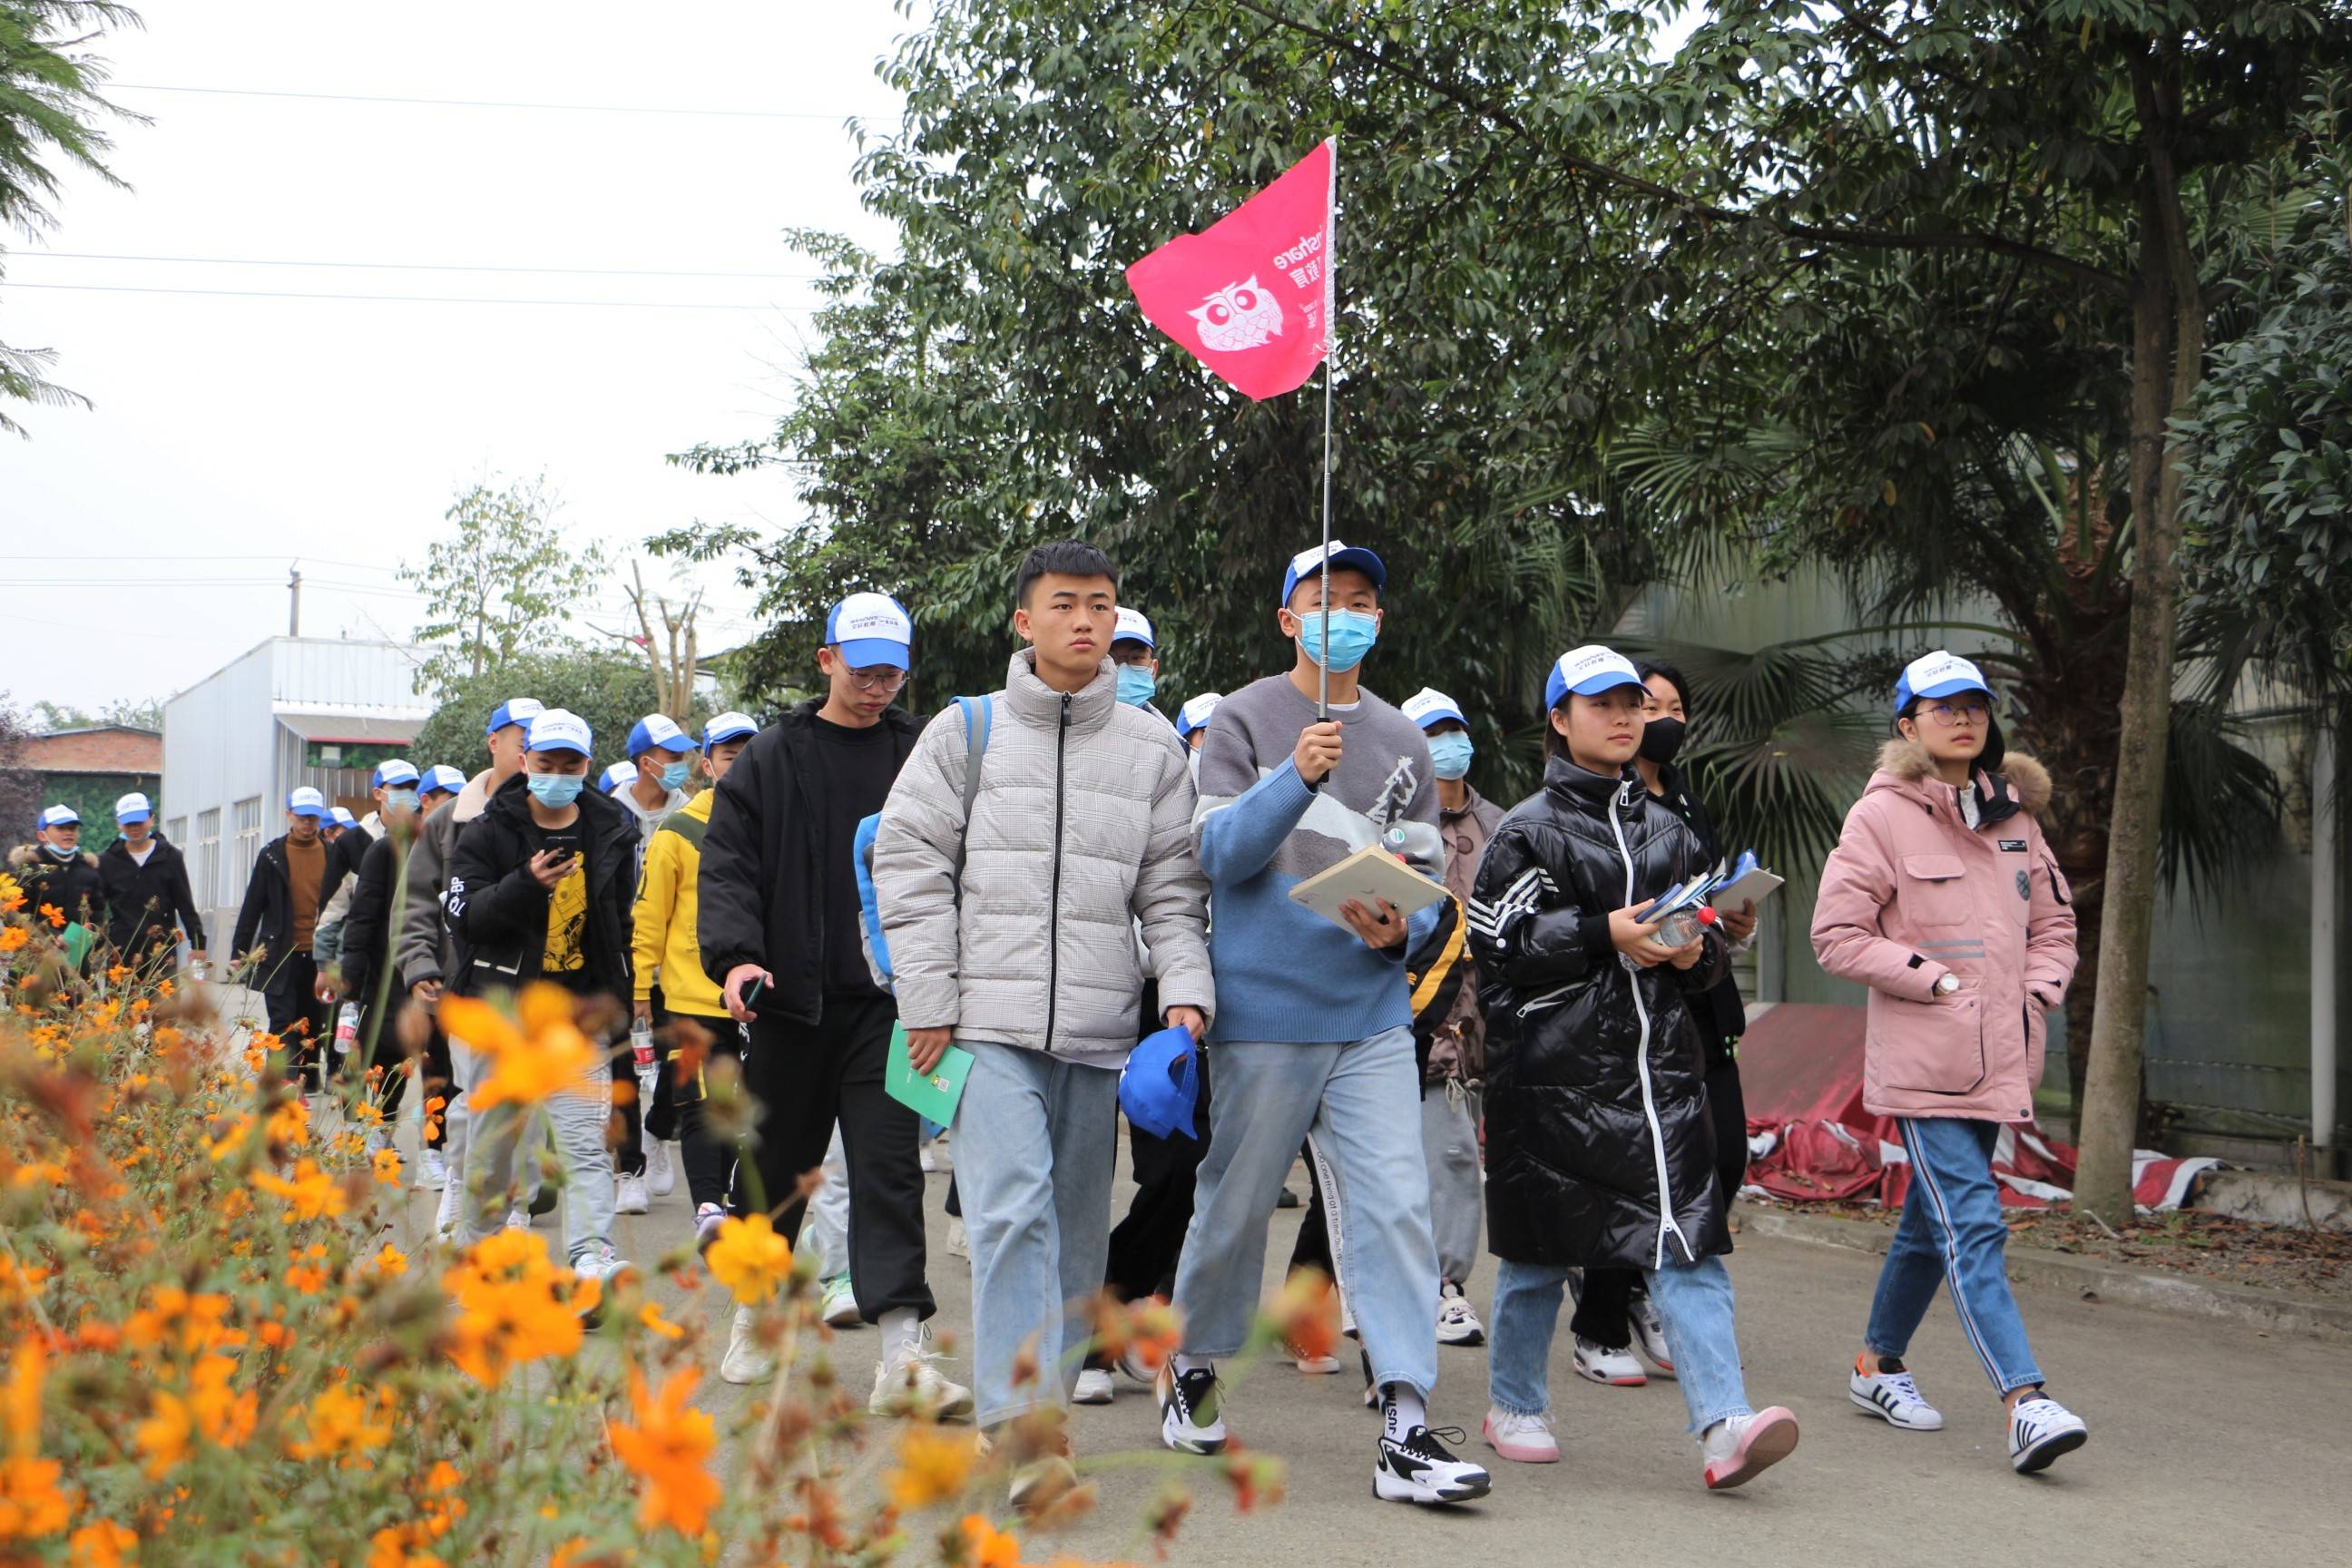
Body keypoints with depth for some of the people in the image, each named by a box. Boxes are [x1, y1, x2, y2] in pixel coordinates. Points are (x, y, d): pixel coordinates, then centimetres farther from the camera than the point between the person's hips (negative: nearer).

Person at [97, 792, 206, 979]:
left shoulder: (171, 857, 5)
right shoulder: (108, 861, 6)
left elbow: (186, 905, 7)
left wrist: (198, 944, 2)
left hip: (162, 951, -1)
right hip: (120, 953, 1)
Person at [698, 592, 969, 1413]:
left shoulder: (922, 756, 7)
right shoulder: (770, 759, 5)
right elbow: (728, 867, -1)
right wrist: (736, 957, -17)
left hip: (889, 999, -1)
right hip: (791, 997, 1)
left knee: (889, 1167, -9)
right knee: (776, 1167, 13)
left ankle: (903, 1352, -15)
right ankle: (757, 1315, 34)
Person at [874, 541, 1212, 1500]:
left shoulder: (1153, 747, 11)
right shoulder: (965, 731, 5)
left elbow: (1172, 887, 11)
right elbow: (909, 864, 3)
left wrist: (1186, 989, -4)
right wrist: (928, 1001, -3)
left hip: (1101, 1030, 3)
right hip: (989, 1022, -3)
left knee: (1077, 1226, 7)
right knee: (1012, 1214, -15)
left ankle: (1039, 1400, 19)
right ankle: (1027, 1427, -16)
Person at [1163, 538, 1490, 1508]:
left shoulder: (1401, 739, 13)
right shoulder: (1244, 720, 1)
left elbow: (1427, 872, 11)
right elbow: (1216, 851, -9)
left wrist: (1401, 929, -10)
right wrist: (1295, 778, -23)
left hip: (1373, 1012, 3)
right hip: (1265, 1010, -3)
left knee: (1397, 1208, -7)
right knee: (1237, 1204, 7)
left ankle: (1404, 1432, -7)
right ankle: (1192, 1365, 31)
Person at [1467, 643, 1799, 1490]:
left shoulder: (1668, 831, 19)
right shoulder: (1528, 830, 2)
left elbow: (1712, 944, 24)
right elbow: (1499, 941, -8)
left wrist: (1693, 951, 1)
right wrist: (1604, 933, -16)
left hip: (1660, 1062, 4)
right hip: (1556, 1065, -3)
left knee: (1686, 1241, -10)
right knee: (1540, 1247, 6)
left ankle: (1723, 1426, -17)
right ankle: (1515, 1406, 25)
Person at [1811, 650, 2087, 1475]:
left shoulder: (2012, 813, 12)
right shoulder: (1881, 816, -7)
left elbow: (2054, 923, 20)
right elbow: (1837, 936, -9)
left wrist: (2035, 994, 3)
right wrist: (1940, 980, -12)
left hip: (1998, 1057, 7)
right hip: (1922, 1058, -6)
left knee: (1932, 1220, 16)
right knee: (1973, 1226, -14)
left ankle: (1878, 1363, 32)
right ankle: (2027, 1404, -20)